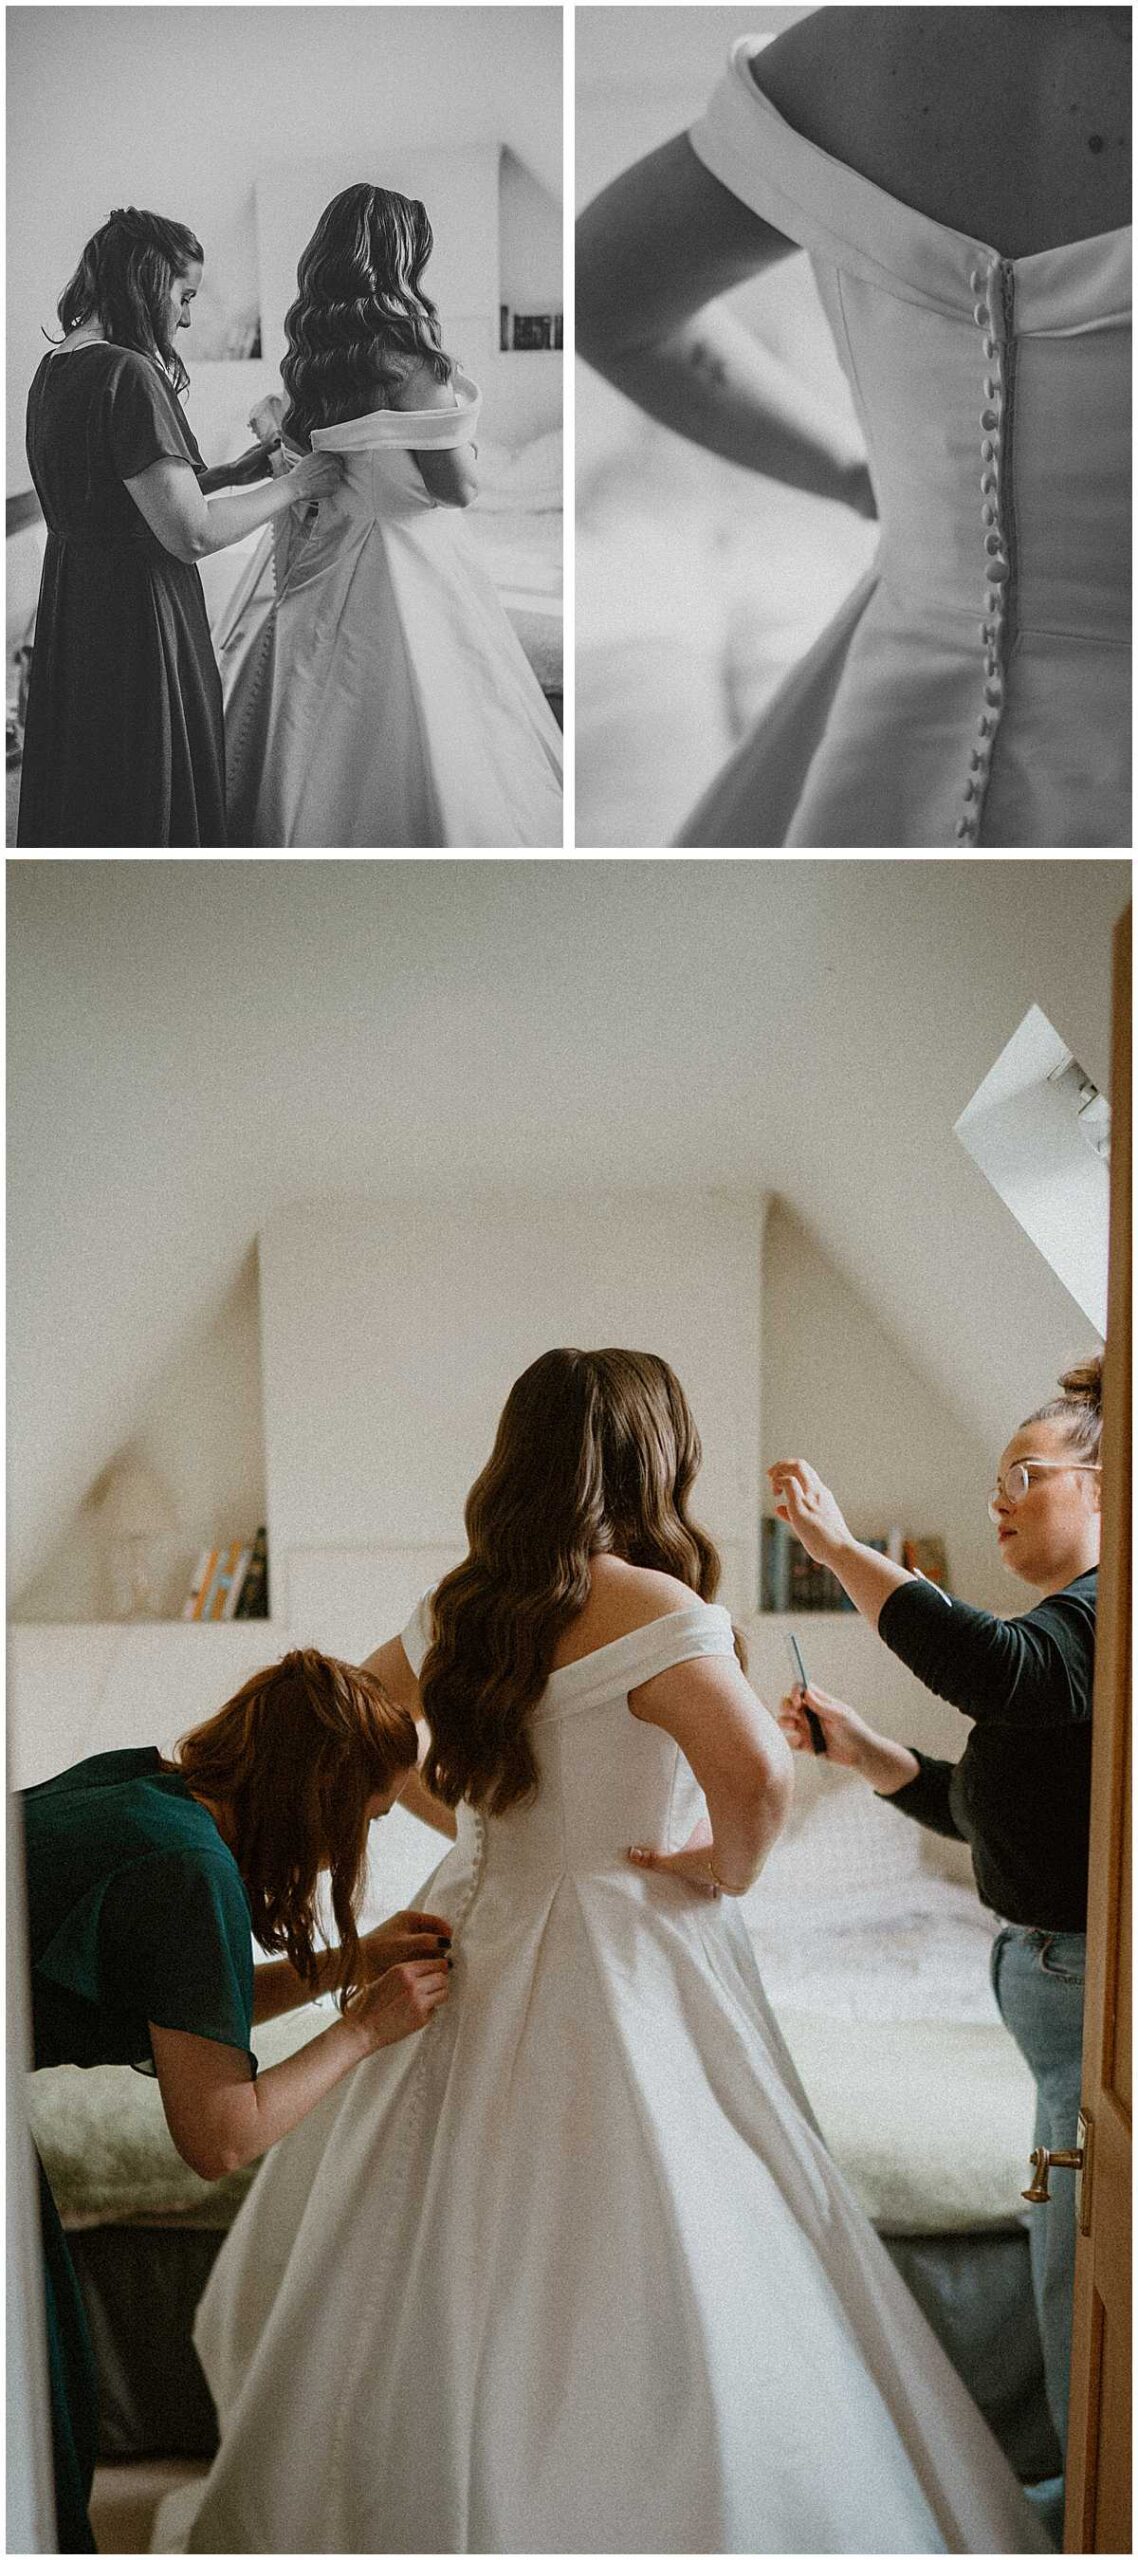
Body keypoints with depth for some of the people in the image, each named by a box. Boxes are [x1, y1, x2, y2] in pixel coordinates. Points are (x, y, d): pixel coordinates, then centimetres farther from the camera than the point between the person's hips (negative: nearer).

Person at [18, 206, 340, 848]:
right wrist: (293, 486, -11)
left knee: (85, 796, 22)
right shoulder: (128, 374, -20)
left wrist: (228, 473, 14)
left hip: (72, 600, 10)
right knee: (149, 799, 5)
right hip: (136, 617, -10)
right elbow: (191, 535, -24)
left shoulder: (55, 368, 9)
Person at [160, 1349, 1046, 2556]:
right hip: (615, 1960, -8)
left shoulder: (458, 1608, 3)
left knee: (444, 2279, 22)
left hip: (479, 1939, 8)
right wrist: (724, 1867, -13)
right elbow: (757, 1773, -32)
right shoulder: (646, 1608, -19)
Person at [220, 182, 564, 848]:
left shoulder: (309, 355, 7)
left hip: (320, 566, 8)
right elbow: (458, 486, -15)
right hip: (402, 565, -8)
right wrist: (465, 438, 4)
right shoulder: (405, 355, -16)